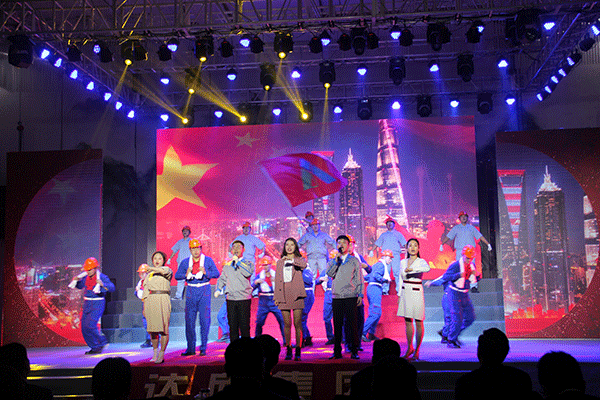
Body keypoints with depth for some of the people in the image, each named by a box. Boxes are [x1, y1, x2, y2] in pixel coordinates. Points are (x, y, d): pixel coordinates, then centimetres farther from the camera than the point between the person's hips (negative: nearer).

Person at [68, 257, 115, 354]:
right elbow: (80, 286, 24)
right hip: (87, 303, 7)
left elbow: (112, 288, -23)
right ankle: (95, 347, 15)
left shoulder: (102, 277, -12)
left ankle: (102, 342, 0)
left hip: (98, 303, -7)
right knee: (84, 327, 5)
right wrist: (76, 280, 3)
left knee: (90, 325, -19)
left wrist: (102, 284, -39)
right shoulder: (86, 277, 6)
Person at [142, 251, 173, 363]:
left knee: (163, 327, -9)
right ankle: (155, 352, 15)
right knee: (152, 327, 2)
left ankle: (161, 355, -6)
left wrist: (152, 268, -21)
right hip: (150, 301, 4)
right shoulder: (148, 275, 19)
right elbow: (145, 290, 17)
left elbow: (165, 271, -18)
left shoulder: (167, 270, 8)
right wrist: (144, 307, 11)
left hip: (163, 300, -4)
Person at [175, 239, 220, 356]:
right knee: (189, 320, 2)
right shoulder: (185, 262, 9)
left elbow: (217, 273, -2)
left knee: (204, 320, -5)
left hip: (204, 291, -2)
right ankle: (190, 348, 11)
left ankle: (203, 348, 2)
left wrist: (205, 272, -18)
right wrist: (186, 275, -13)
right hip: (191, 291, 2)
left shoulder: (208, 260, 3)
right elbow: (177, 275, 7)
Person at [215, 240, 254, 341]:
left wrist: (238, 262, -8)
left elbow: (248, 273, -14)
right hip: (230, 299, 3)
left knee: (244, 326, -4)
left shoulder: (248, 263, 6)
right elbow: (222, 279, 18)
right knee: (232, 325, 4)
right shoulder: (227, 266, 15)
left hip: (244, 299, -3)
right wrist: (218, 289, 1)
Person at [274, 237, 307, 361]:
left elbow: (303, 265, -17)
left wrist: (292, 259, -29)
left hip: (296, 295, -2)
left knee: (297, 324, -4)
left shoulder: (299, 259, 9)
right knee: (287, 324, 2)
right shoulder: (280, 262, 18)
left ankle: (298, 351, 0)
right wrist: (276, 296, 9)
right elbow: (277, 280, 16)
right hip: (284, 296, 2)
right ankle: (288, 350, 10)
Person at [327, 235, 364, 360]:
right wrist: (337, 259, -8)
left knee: (352, 324, -4)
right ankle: (337, 352, 9)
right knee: (337, 325, 3)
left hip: (351, 297, -2)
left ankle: (354, 351, 2)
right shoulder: (333, 261, 14)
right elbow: (329, 273, -5)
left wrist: (360, 295, 1)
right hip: (336, 297, 2)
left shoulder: (354, 260, 10)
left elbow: (359, 279, 9)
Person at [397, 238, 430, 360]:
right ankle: (409, 348, 19)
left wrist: (411, 269, -30)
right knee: (407, 322, 9)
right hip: (405, 293, 5)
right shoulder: (403, 262, 11)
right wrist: (399, 295, 15)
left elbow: (427, 268, -30)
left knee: (418, 322, -1)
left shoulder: (421, 261, -5)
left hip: (416, 293, -5)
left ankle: (417, 351, 6)